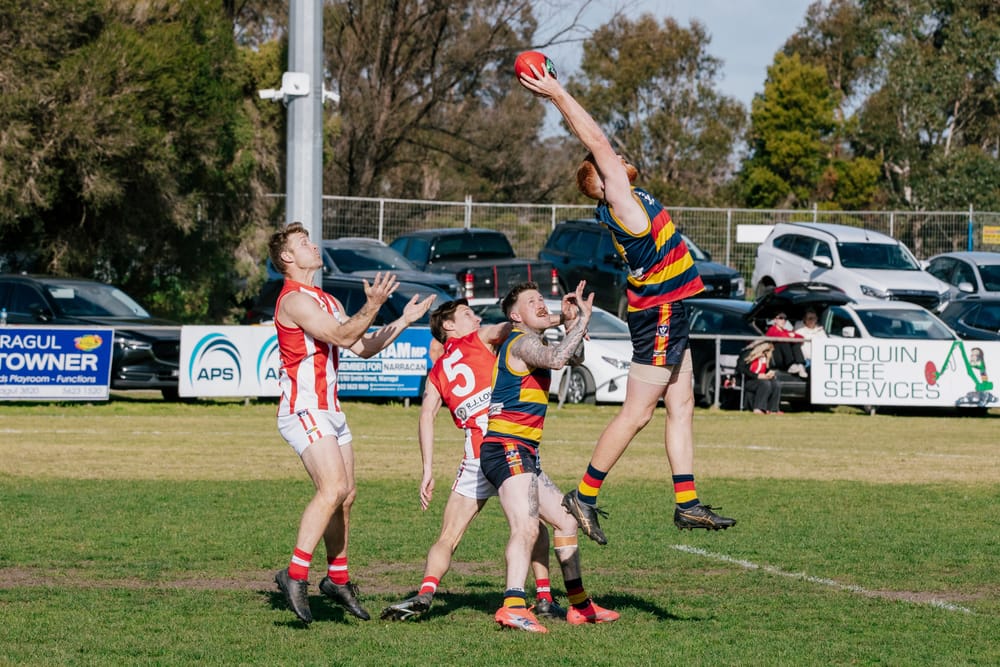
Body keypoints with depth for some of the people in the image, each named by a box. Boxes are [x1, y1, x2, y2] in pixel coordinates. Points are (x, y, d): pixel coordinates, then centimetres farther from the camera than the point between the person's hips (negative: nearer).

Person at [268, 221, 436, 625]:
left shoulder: (326, 301, 21)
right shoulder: (294, 300, -11)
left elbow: (364, 347, 22)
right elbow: (343, 337, -20)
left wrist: (404, 321, 16)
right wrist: (373, 307, -29)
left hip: (329, 410, 10)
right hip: (303, 409, -10)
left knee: (345, 495, 10)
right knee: (333, 489, -23)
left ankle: (337, 578, 20)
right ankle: (295, 575, -25)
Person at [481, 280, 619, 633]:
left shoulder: (528, 343, 23)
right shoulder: (522, 342, -8)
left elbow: (569, 355, 36)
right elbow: (556, 359, -28)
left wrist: (571, 322, 19)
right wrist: (582, 318, -21)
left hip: (524, 456, 11)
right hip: (508, 448, -11)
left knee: (566, 521, 19)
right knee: (526, 527, -28)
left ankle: (580, 605, 28)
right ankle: (513, 607, -44)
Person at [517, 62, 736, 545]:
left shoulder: (625, 196, 8)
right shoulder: (620, 202, -14)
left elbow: (594, 144, 10)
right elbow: (597, 143, -16)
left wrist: (556, 97, 13)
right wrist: (557, 95, -14)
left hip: (666, 316, 9)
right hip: (659, 318, -9)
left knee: (681, 408, 8)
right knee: (636, 414, -6)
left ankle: (687, 503, 9)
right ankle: (584, 496, 0)